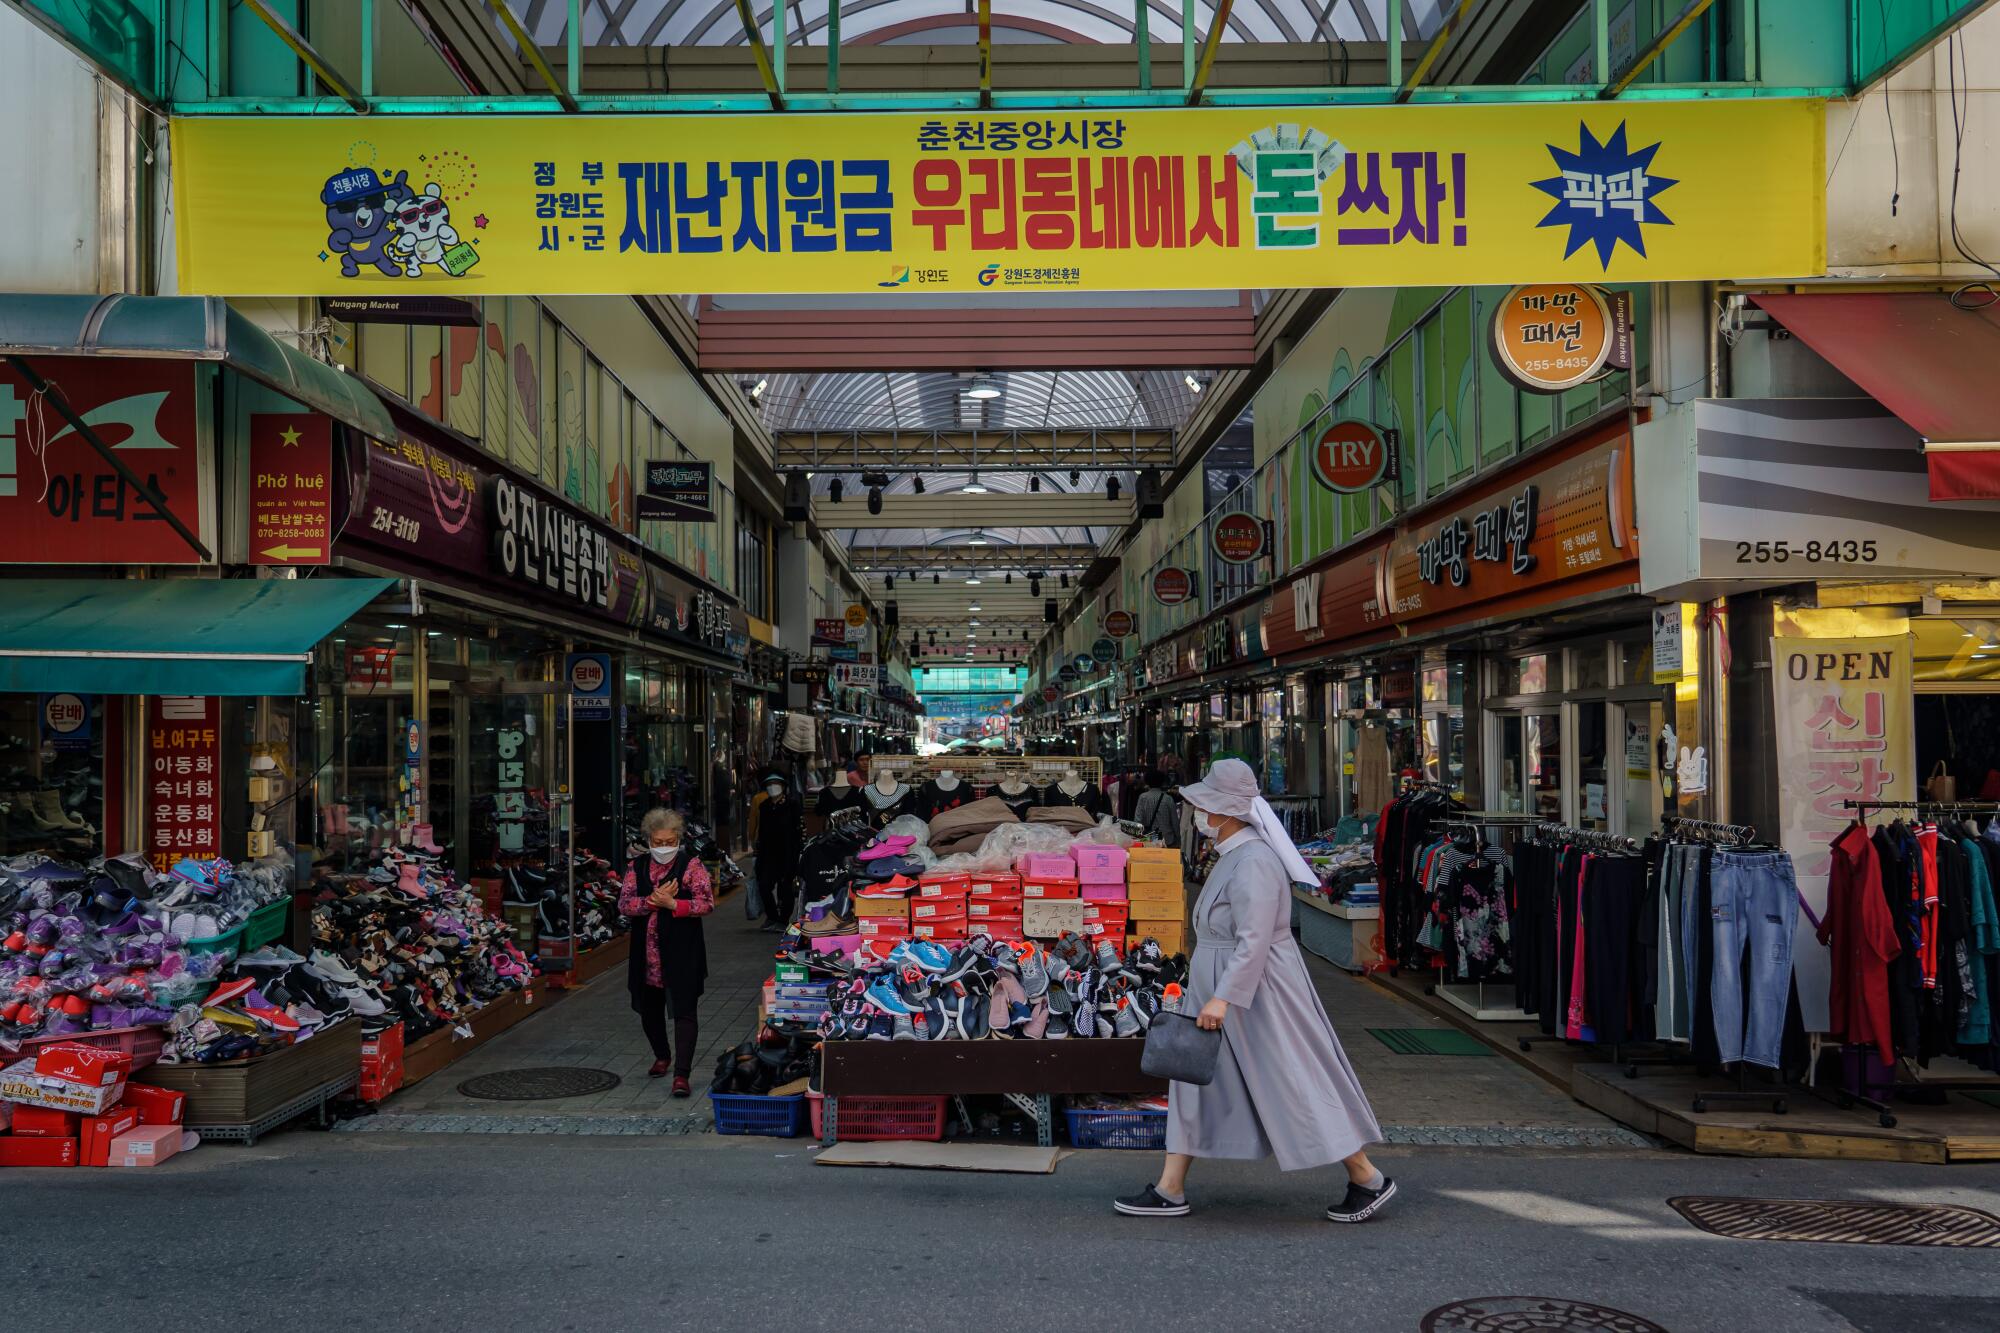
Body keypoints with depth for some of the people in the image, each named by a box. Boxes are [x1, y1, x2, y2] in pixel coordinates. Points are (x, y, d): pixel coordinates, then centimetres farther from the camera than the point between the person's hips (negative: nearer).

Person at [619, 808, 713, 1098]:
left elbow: (707, 903, -13)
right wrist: (654, 900, -17)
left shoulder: (691, 865, -4)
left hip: (682, 952, -5)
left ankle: (682, 1074, -8)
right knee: (649, 1009, 18)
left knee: (684, 1010, -8)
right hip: (647, 952, 5)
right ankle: (662, 1056, 42)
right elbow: (624, 904, -3)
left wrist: (672, 904, -22)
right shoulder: (638, 867, 7)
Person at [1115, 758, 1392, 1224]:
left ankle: (1367, 1179, 13)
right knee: (1195, 1082, 11)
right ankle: (1169, 1190, 17)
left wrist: (1222, 998, -30)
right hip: (1223, 988, 11)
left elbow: (1254, 941, -27)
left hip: (1258, 992, -11)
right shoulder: (1236, 855, 10)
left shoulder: (1254, 862, -22)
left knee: (1295, 1085, -1)